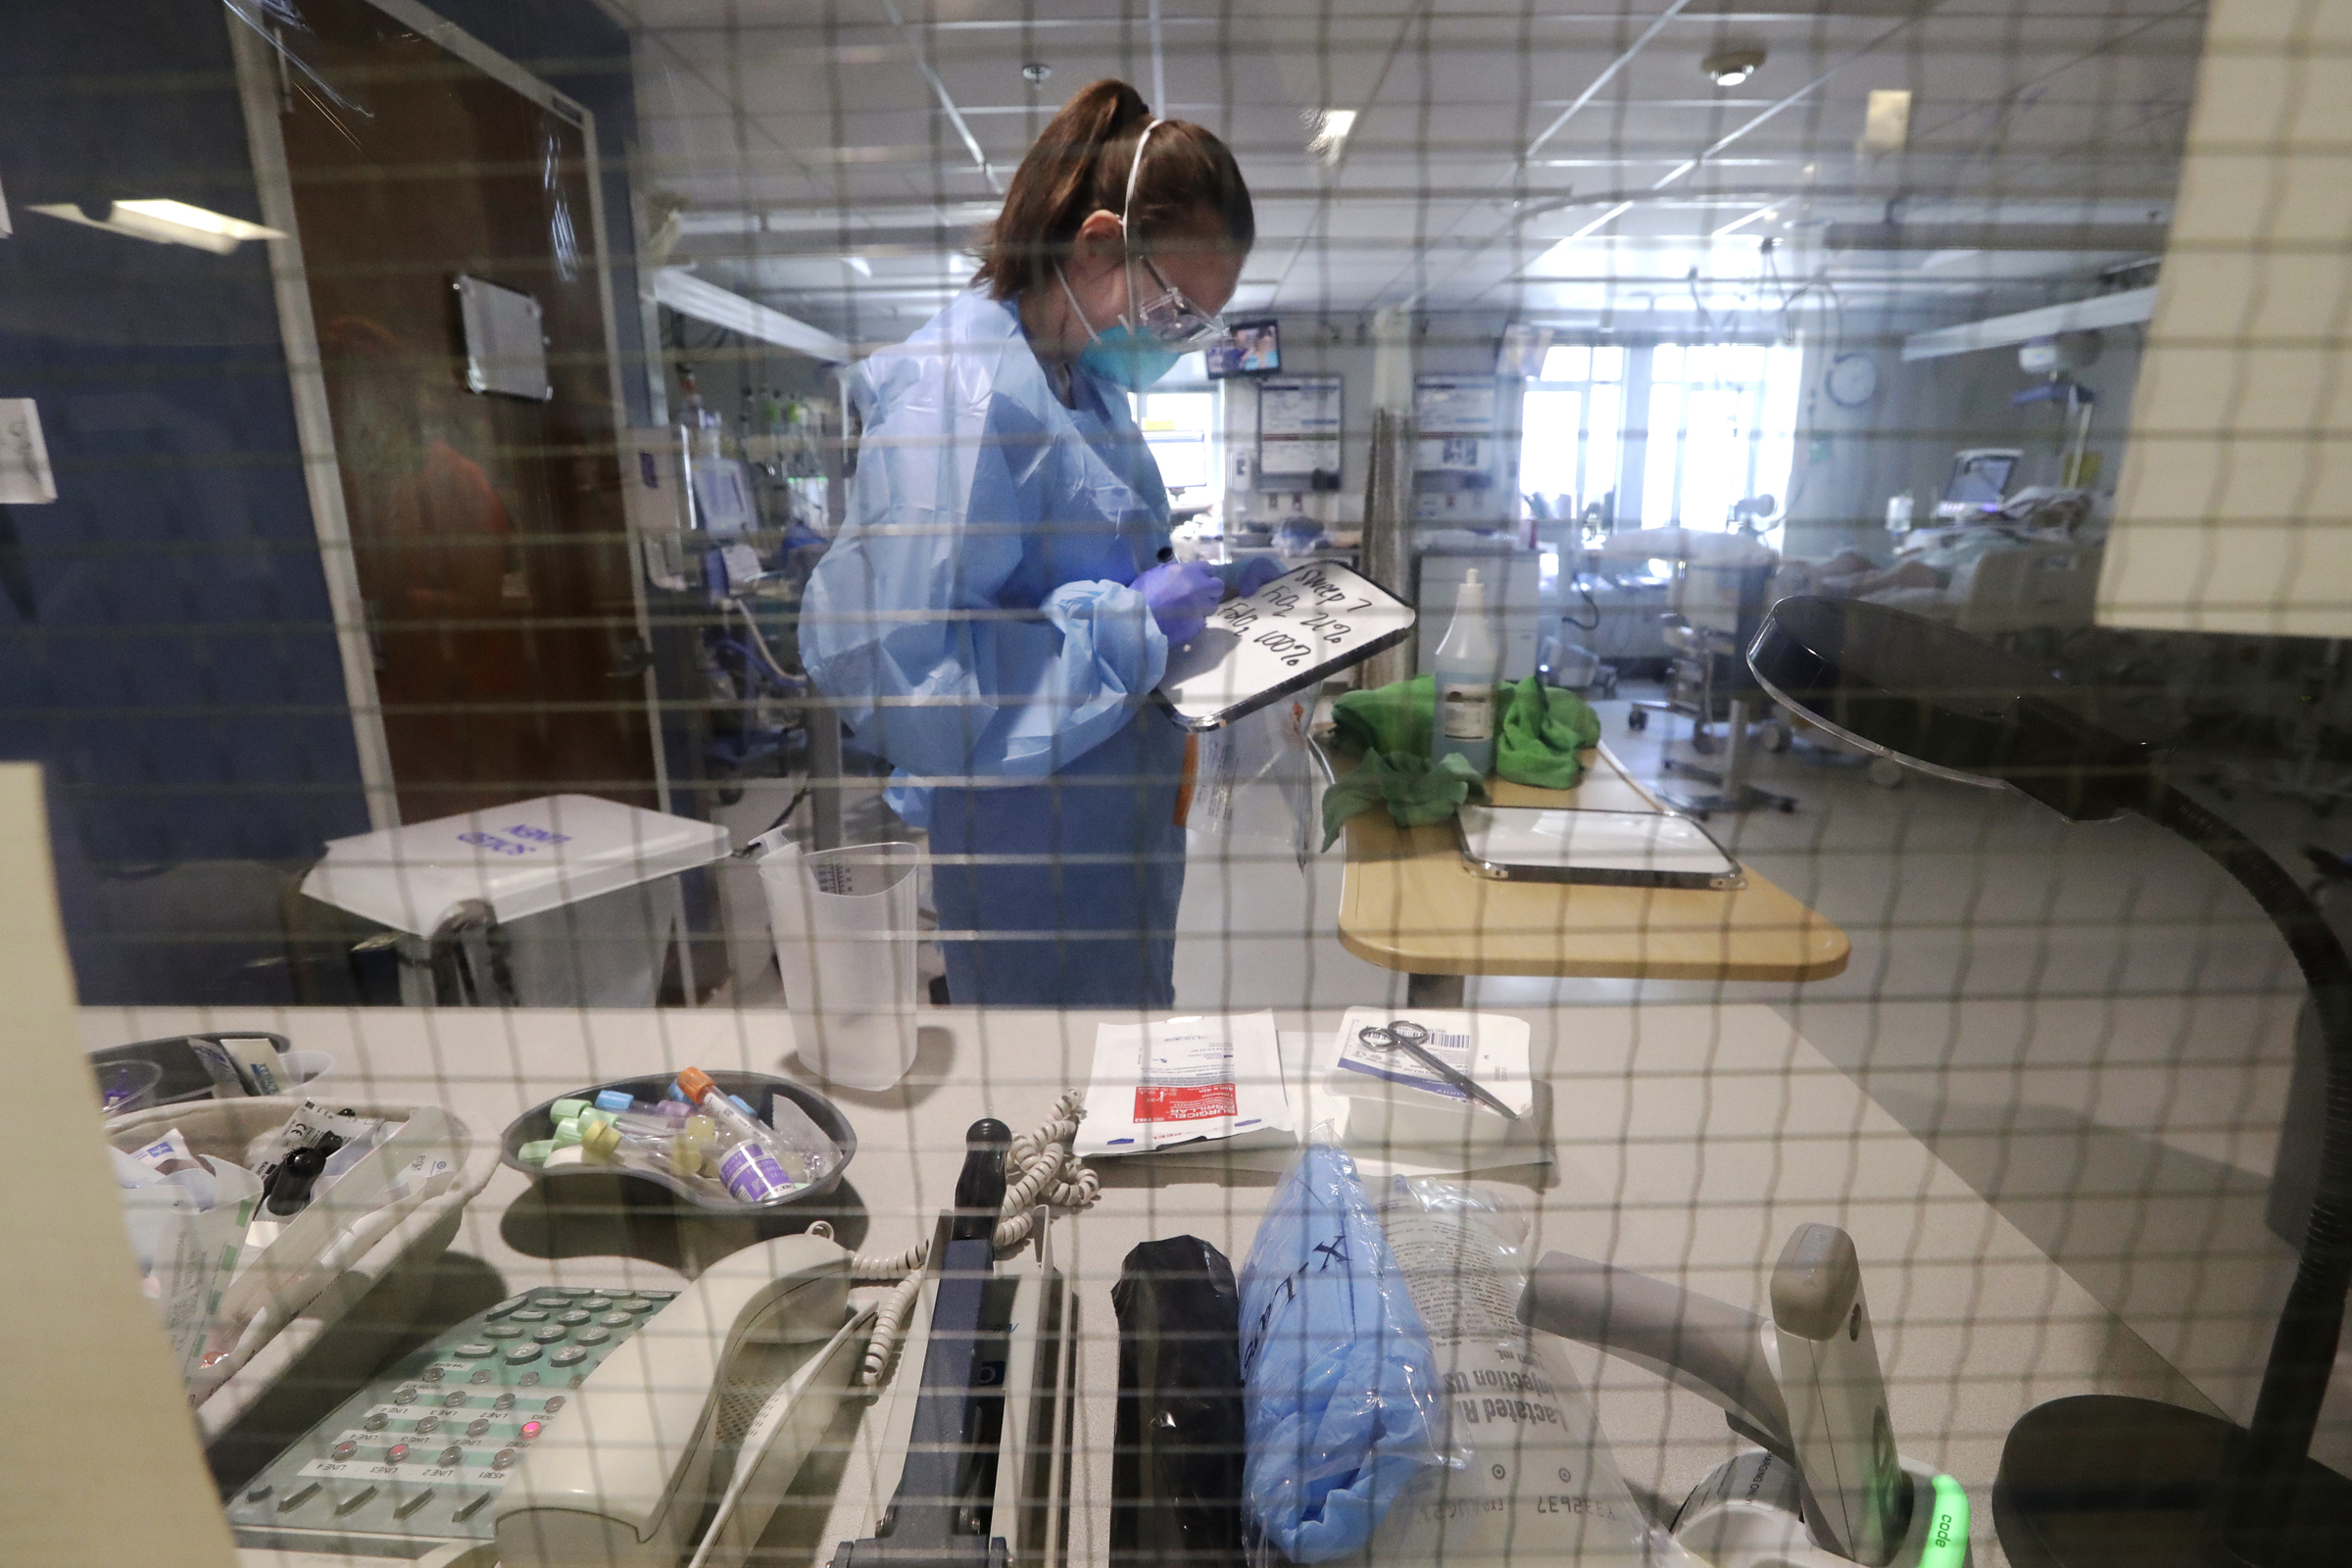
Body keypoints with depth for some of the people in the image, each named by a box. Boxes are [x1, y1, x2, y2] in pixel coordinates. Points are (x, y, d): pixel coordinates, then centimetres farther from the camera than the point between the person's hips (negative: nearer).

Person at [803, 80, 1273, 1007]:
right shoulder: (957, 397, -22)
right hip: (1031, 844, -9)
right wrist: (1131, 617, -24)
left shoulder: (1084, 380, 8)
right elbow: (882, 662, -29)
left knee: (1135, 998, 24)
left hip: (1120, 816, 9)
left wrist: (1197, 579, 3)